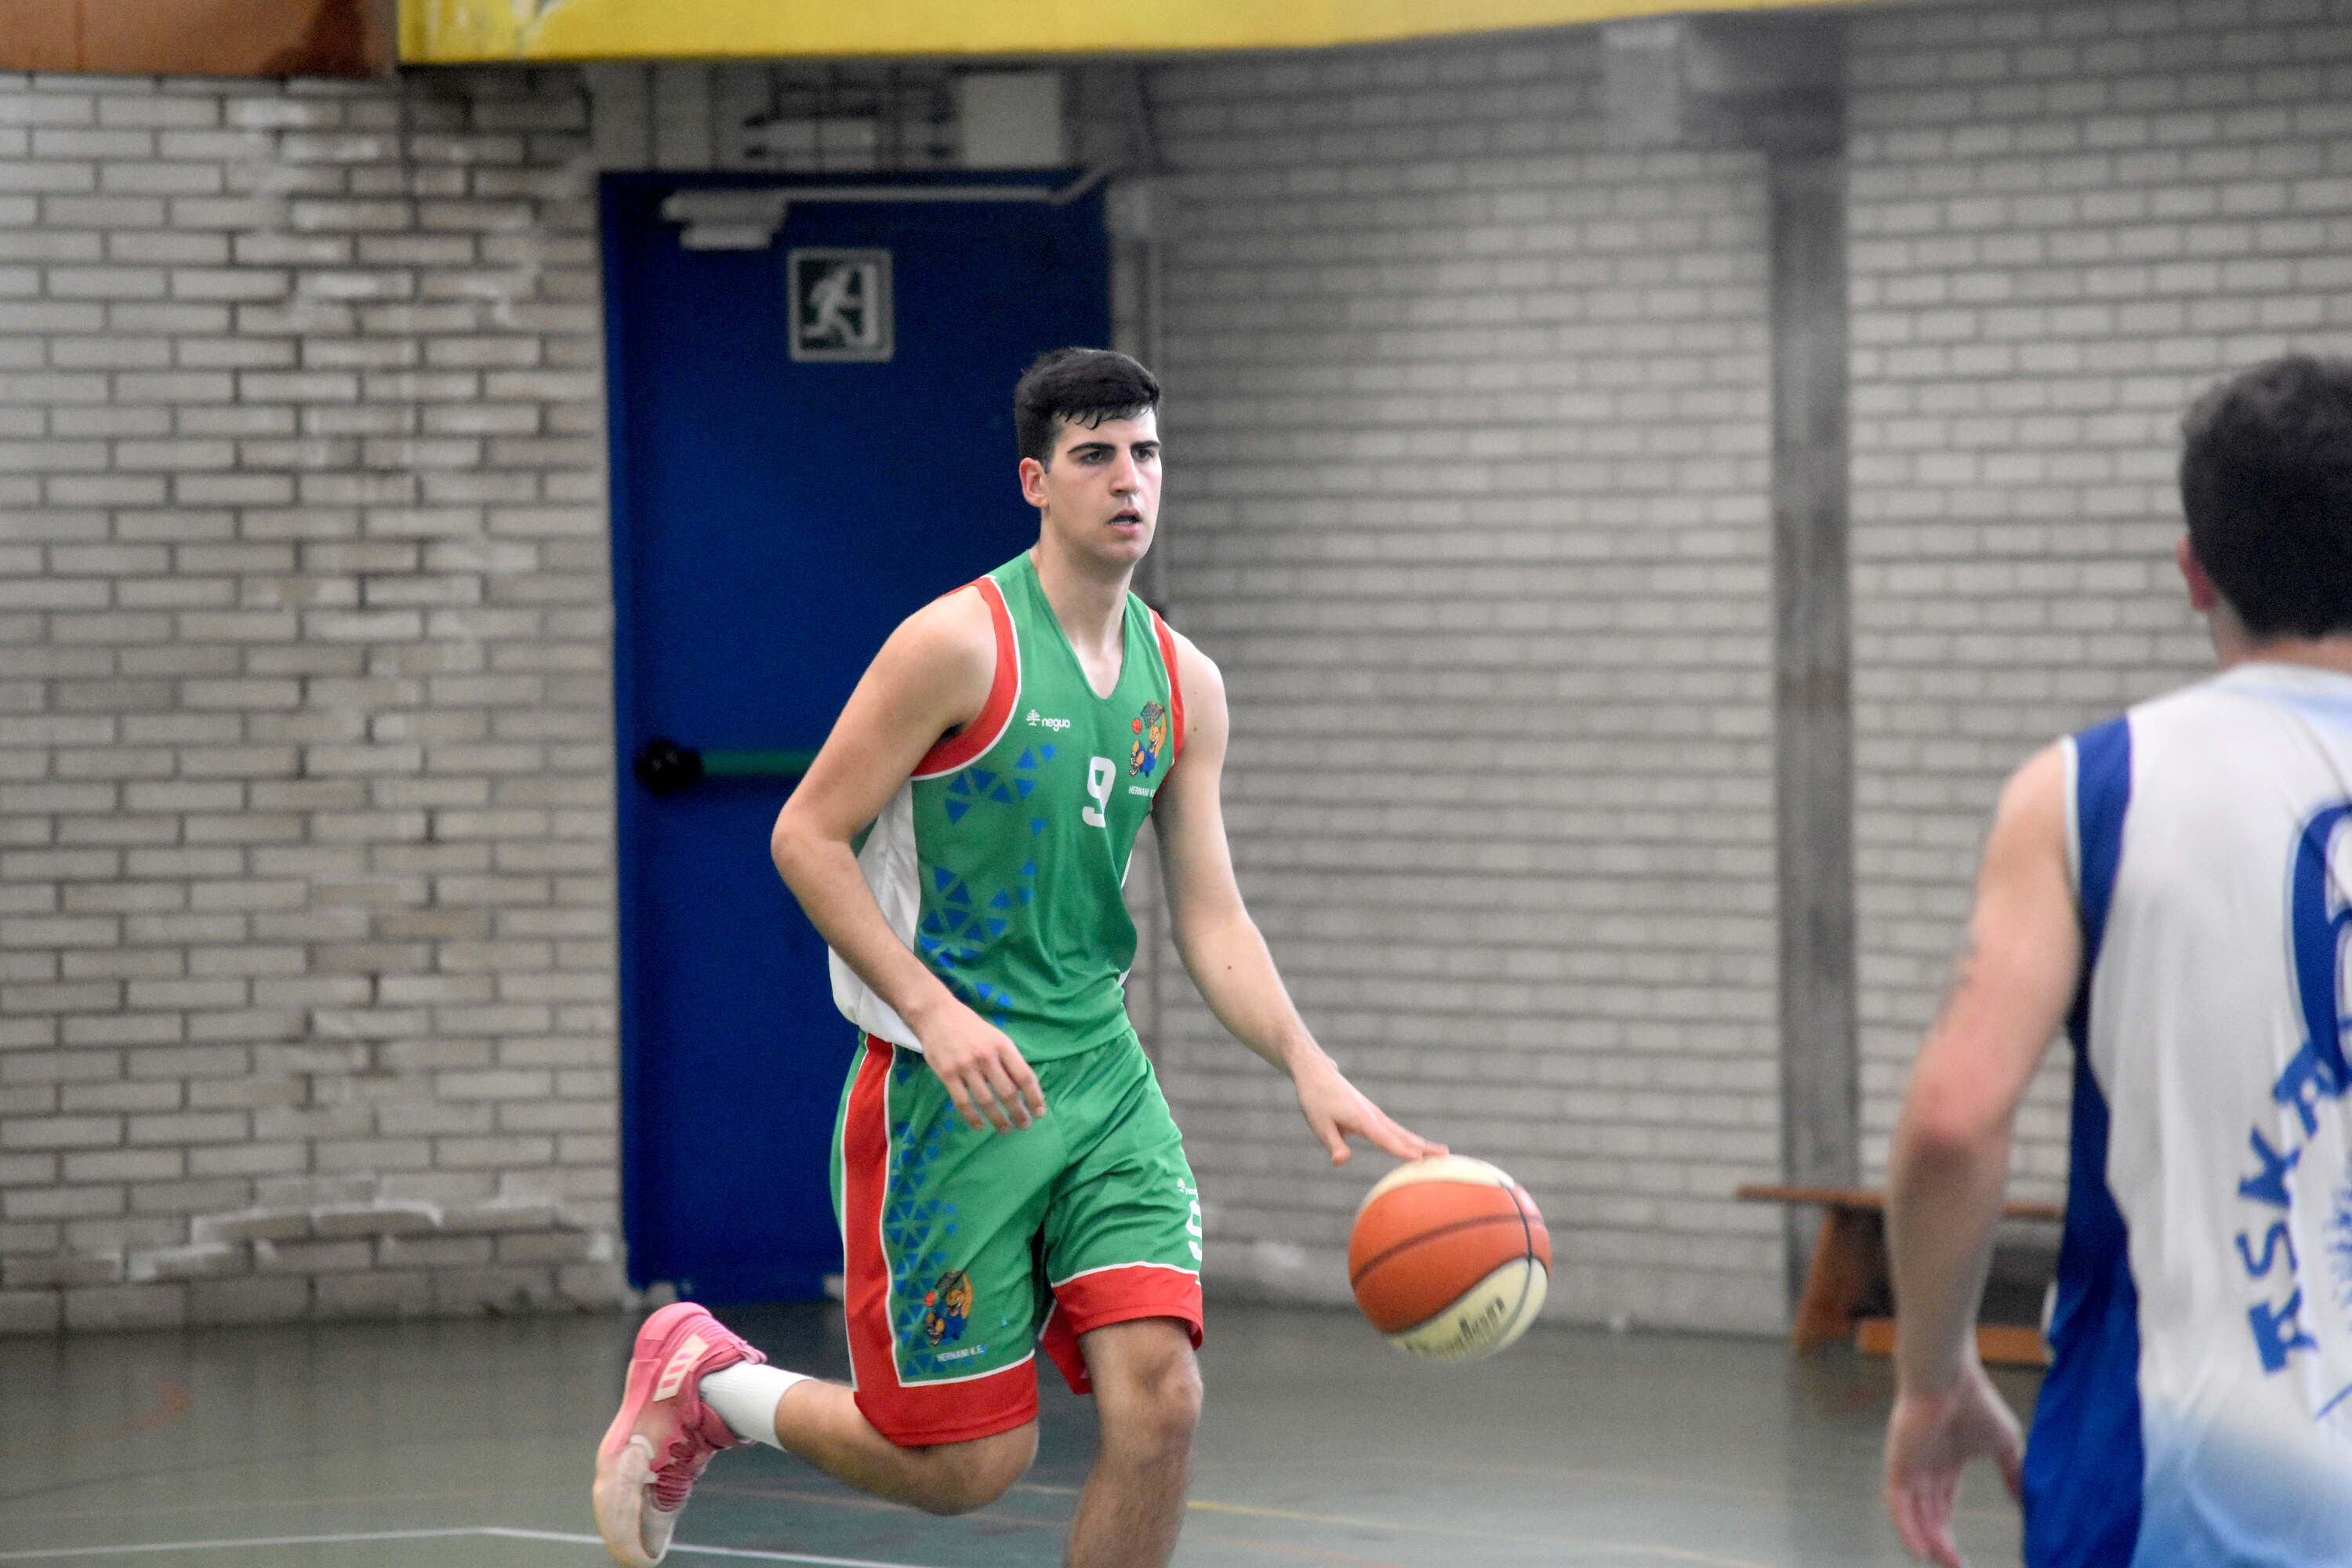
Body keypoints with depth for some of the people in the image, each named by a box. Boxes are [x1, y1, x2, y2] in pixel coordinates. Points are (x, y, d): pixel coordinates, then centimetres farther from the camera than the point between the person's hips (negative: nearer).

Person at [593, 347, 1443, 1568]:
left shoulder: (1183, 684, 8)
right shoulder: (963, 642, -12)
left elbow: (1210, 919, 10)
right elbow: (806, 835, -11)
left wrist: (1310, 1069, -6)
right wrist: (936, 1013, -21)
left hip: (1102, 1079, 6)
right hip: (946, 1091, -5)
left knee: (1159, 1397, -12)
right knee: (971, 1462, -1)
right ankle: (705, 1378, 25)